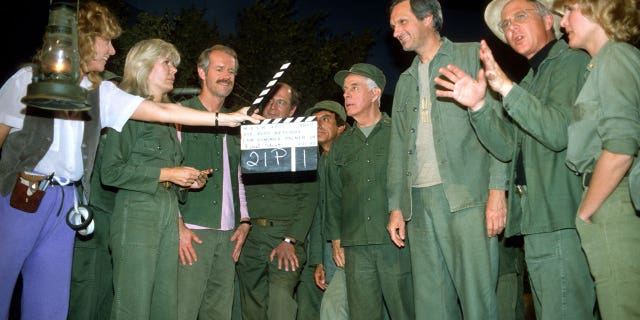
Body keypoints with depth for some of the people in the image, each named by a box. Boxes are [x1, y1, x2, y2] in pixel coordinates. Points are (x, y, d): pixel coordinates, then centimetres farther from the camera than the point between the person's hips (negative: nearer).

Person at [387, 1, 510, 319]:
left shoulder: (472, 56, 6)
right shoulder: (405, 82, 23)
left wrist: (497, 188, -12)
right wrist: (396, 206, 12)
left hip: (467, 197, -5)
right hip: (419, 203, 5)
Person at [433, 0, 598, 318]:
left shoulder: (572, 61, -2)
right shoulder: (529, 82, 23)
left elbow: (559, 132, -18)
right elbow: (510, 148, 10)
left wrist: (506, 88, -21)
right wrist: (478, 106, -4)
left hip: (561, 219, -8)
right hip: (535, 220, 8)